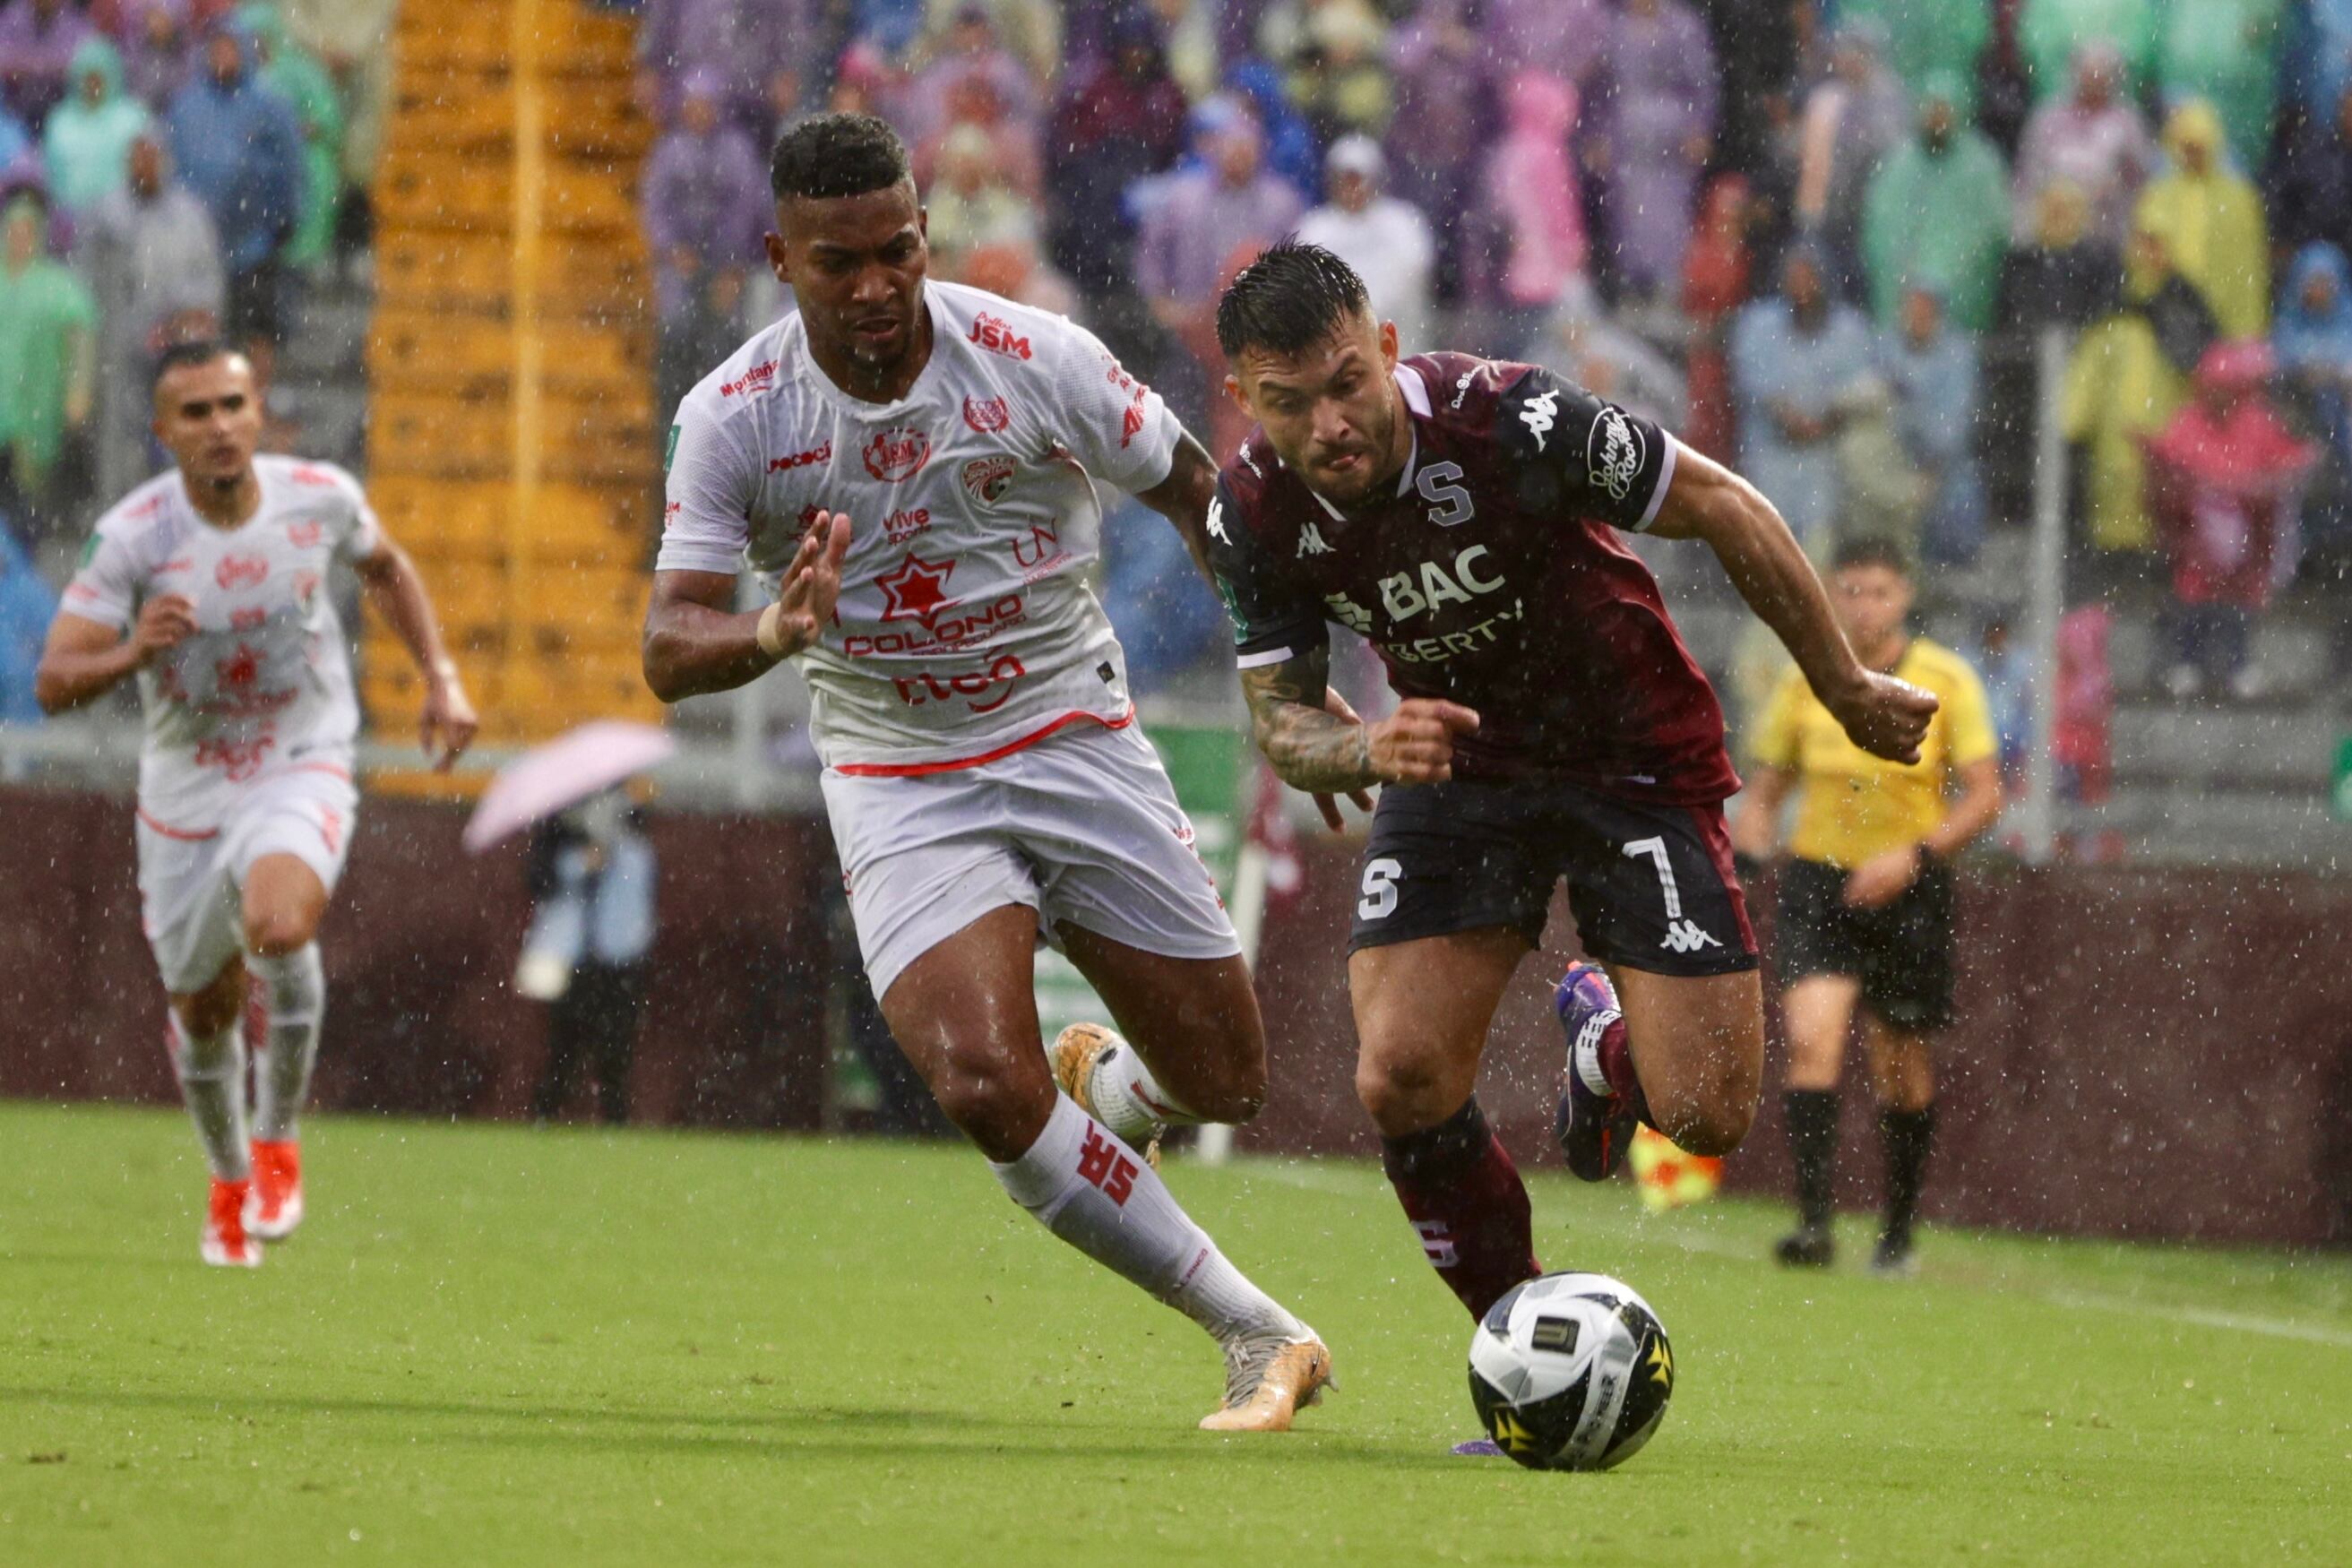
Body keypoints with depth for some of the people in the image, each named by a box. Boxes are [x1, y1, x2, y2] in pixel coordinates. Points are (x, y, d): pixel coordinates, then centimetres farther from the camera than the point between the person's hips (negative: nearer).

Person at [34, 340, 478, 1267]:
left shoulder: (320, 497, -11)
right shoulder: (131, 536, -18)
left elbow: (384, 568, 13)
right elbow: (54, 683, -20)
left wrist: (440, 677, 7)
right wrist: (132, 652, -39)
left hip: (302, 770, -1)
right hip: (184, 793, 1)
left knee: (278, 924, -31)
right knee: (202, 1008, 12)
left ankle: (278, 1138, -8)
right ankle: (230, 1181, 43)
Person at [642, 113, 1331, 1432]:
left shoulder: (1032, 359, -12)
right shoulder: (732, 419, -12)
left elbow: (1198, 493, 2)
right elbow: (671, 653, -14)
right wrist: (775, 632, -36)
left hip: (1077, 740, 1)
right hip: (899, 777, -1)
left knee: (1228, 1084, 3)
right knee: (982, 1085, -24)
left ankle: (1108, 1085, 43)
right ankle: (1261, 1339, -10)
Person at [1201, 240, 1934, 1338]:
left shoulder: (1508, 421, -30)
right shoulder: (1254, 514, -17)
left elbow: (1727, 511, -17)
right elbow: (1281, 715, -7)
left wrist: (1849, 692, -7)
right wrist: (1369, 749, -32)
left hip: (1635, 754, -3)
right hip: (1454, 756, 3)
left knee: (1704, 1116, -9)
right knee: (1400, 1081, -17)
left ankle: (1604, 1040, 29)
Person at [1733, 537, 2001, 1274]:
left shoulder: (1947, 680, -4)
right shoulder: (1806, 681, 3)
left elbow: (1984, 795, -6)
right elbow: (1767, 784, 13)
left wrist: (1914, 855, -20)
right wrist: (1751, 827, -9)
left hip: (1908, 891, -1)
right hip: (1817, 882, 1)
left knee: (1902, 1069, 8)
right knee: (1811, 1039, -20)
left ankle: (1898, 1232, 25)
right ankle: (1813, 1225, -24)